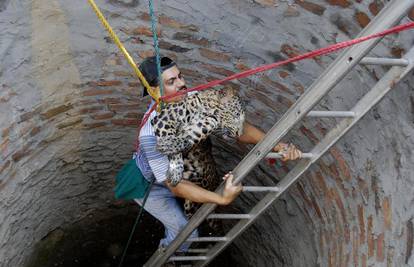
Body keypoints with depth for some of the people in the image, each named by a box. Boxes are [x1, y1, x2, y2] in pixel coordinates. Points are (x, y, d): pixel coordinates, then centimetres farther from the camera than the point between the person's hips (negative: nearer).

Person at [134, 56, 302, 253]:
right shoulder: (151, 132, -42)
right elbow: (175, 186, -39)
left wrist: (277, 145, -39)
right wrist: (223, 199, -48)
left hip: (177, 172, 6)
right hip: (150, 186, -6)